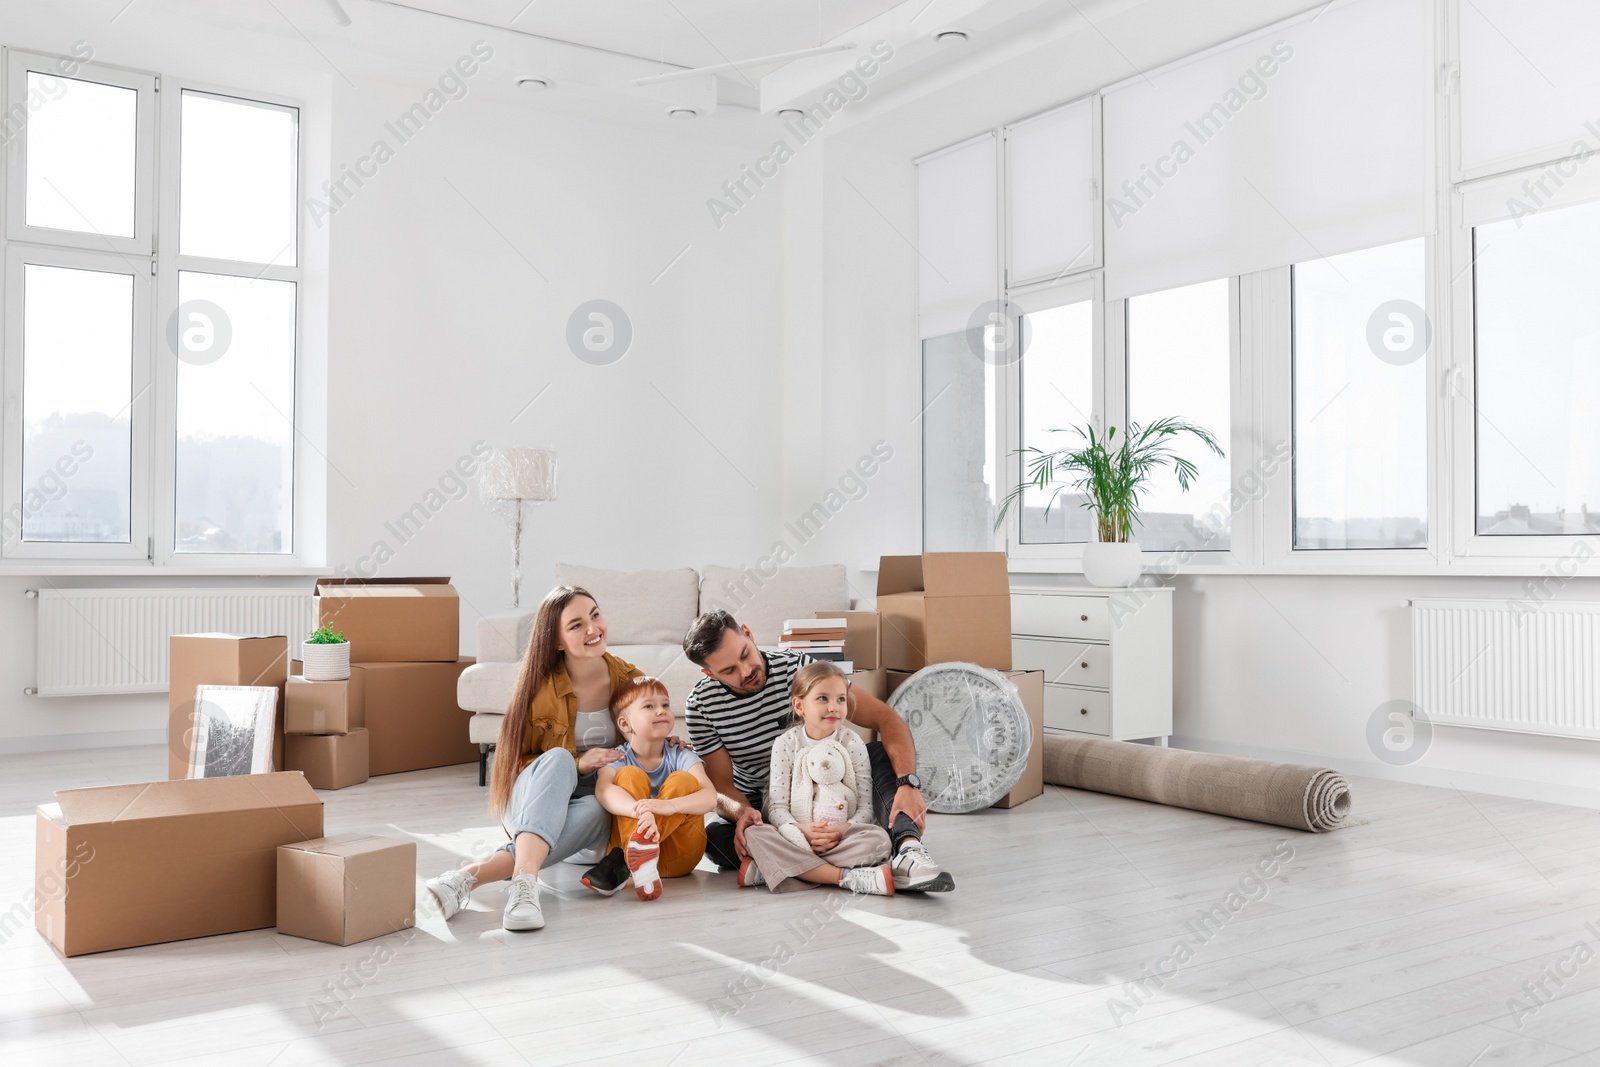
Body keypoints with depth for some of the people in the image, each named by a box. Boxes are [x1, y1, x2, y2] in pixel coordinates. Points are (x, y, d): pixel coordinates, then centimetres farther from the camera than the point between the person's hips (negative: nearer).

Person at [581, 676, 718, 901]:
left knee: (683, 781, -20)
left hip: (677, 857, 1)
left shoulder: (680, 756, -1)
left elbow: (710, 797, -18)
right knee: (630, 775, -17)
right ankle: (639, 860, -41)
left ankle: (622, 862, -38)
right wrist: (640, 811, -48)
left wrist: (669, 805, -40)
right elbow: (603, 790, -26)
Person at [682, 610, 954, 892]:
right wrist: (742, 812, -36)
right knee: (715, 838, -33)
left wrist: (908, 783, -36)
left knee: (883, 753, -25)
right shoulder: (701, 705, -14)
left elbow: (886, 718, -21)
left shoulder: (797, 666, -16)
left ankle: (908, 849, -45)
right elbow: (721, 784, -11)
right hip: (757, 805, 0)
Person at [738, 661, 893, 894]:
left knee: (879, 838, -29)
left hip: (841, 839, 1)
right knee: (753, 834, -27)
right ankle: (844, 876, -32)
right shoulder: (785, 743, -1)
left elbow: (865, 807, -4)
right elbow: (777, 807, -5)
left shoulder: (853, 743, -1)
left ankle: (768, 870, -32)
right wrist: (801, 831, -25)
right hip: (796, 838, 0)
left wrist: (842, 831, -23)